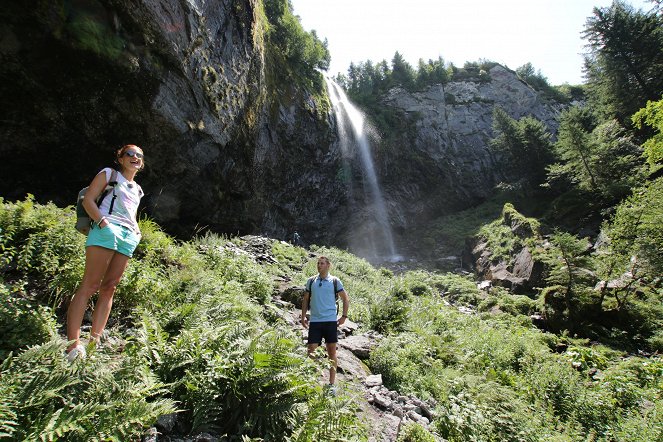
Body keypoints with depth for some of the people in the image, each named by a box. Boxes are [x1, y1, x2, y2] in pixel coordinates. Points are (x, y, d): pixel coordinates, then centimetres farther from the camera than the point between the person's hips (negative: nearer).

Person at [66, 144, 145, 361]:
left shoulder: (137, 189, 30)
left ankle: (95, 341, -1)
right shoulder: (109, 174, 13)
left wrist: (137, 232, 11)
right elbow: (88, 200, 2)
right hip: (107, 228, -6)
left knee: (109, 288, -1)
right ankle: (73, 344, -15)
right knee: (90, 284, -13)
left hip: (129, 237, 6)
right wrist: (102, 222, -13)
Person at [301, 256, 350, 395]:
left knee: (332, 353, 7)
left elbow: (345, 299, 8)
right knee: (311, 352, 2)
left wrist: (344, 316, 2)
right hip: (314, 321, 2)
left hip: (331, 321, -1)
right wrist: (303, 317, 8)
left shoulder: (335, 281, 1)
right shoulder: (311, 281, 7)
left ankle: (331, 384, 18)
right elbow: (305, 300, 15)